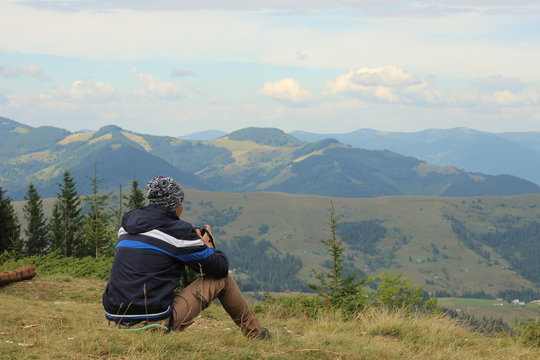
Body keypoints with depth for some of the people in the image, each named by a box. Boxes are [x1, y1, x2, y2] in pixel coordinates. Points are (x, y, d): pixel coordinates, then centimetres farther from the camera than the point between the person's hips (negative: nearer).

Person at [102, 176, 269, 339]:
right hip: (156, 322, -6)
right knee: (222, 279, 9)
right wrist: (208, 246, 21)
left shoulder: (127, 225, 12)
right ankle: (256, 333, 25)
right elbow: (220, 267, -1)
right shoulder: (178, 230, -6)